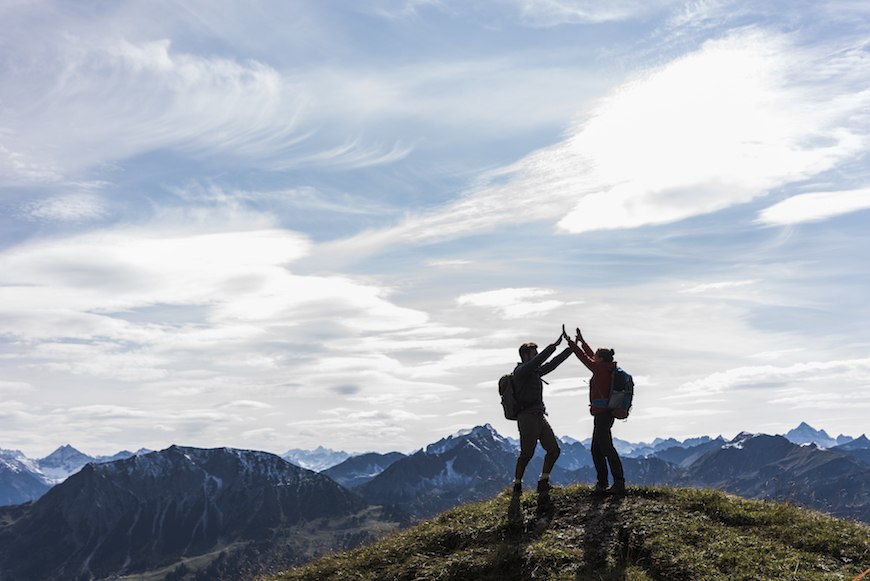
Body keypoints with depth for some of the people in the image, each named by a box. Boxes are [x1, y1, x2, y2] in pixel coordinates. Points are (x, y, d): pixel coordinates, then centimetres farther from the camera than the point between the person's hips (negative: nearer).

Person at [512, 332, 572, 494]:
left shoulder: (535, 372, 18)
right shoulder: (521, 371, -8)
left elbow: (552, 363, 21)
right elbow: (538, 360, -22)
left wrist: (571, 348, 19)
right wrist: (554, 345, -23)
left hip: (540, 417, 9)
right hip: (527, 417, -9)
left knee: (554, 450, 6)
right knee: (527, 453, -8)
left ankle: (543, 483, 13)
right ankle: (517, 485, 4)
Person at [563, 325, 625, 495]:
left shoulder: (601, 370, -13)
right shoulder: (607, 369, 11)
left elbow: (585, 358, -11)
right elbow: (591, 356, 23)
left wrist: (570, 341, -6)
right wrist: (581, 341, 29)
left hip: (603, 414, -10)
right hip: (604, 413, 10)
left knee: (606, 448, -10)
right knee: (596, 449, 15)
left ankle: (619, 483, -12)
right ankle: (602, 481, 22)